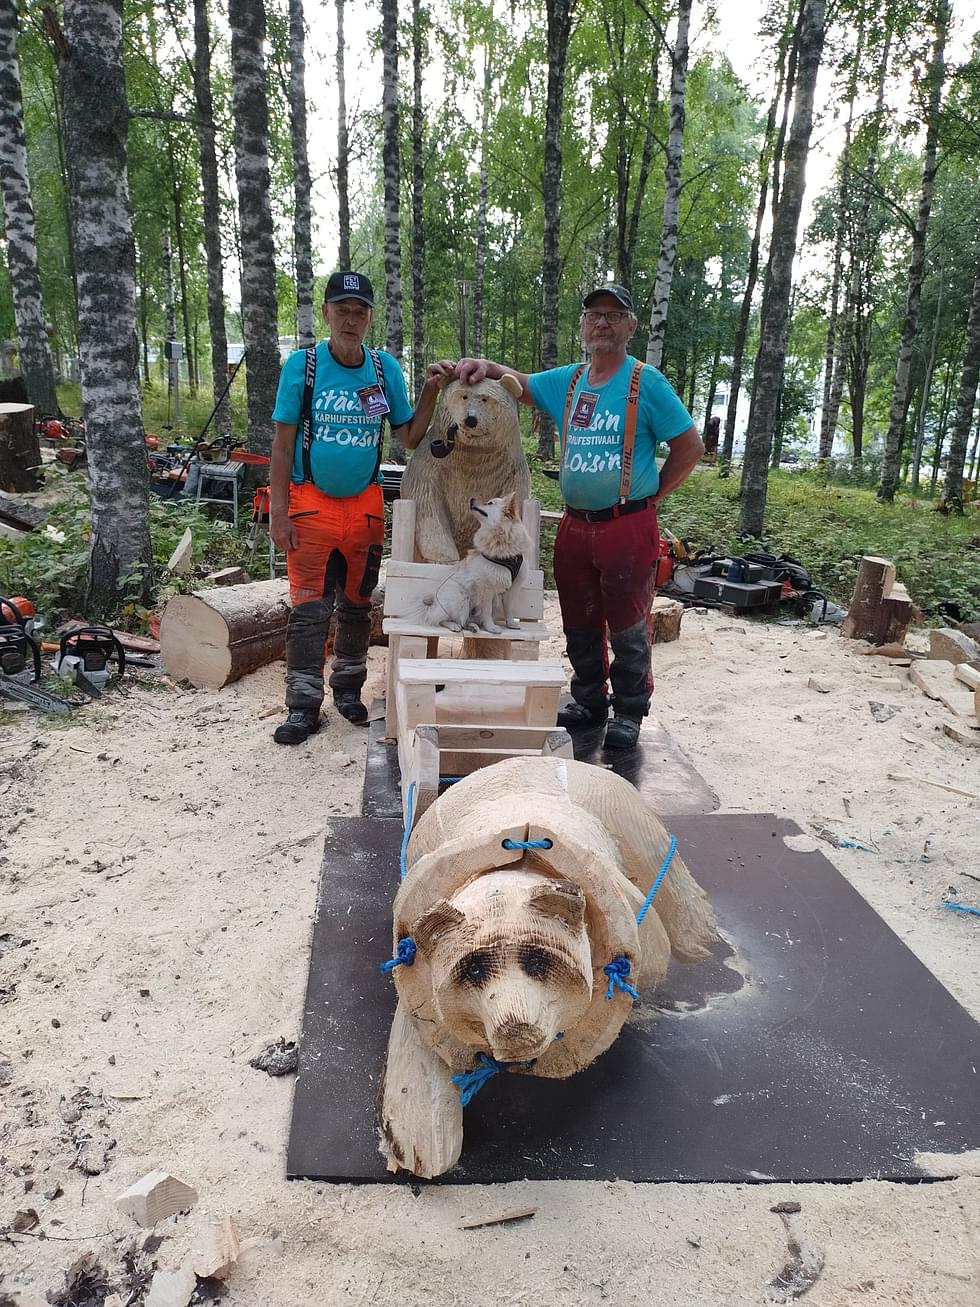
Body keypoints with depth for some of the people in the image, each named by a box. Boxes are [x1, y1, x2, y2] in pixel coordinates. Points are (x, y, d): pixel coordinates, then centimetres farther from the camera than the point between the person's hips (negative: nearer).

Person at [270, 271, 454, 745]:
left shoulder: (385, 368, 1)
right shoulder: (302, 364, -6)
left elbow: (409, 438, 3)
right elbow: (283, 443, -5)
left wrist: (431, 391, -10)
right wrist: (278, 512, -10)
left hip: (365, 505, 3)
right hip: (311, 504, -3)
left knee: (356, 605, 12)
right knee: (309, 608, -2)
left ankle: (348, 689, 28)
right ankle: (304, 706, 7)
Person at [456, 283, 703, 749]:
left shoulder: (647, 383, -5)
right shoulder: (567, 381, 10)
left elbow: (690, 445, -4)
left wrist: (653, 494, -2)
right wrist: (485, 366, -8)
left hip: (627, 525, -5)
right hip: (574, 524, 5)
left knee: (627, 626, 3)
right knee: (579, 623, 14)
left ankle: (629, 712, 16)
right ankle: (589, 702, 29)